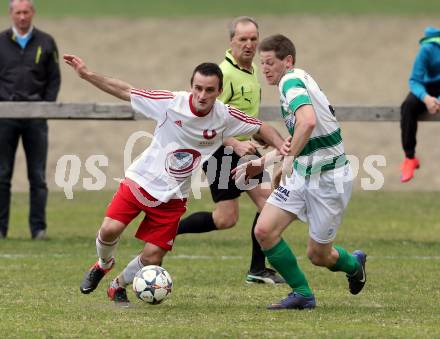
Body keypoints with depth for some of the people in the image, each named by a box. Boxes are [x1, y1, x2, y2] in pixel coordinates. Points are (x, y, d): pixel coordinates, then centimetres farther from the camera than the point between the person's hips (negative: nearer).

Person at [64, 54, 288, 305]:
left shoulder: (225, 117, -10)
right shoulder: (170, 102, -16)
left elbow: (261, 128, 4)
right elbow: (124, 91, -7)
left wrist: (282, 146, -14)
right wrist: (86, 74, -13)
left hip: (172, 197, 1)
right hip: (141, 180, -1)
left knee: (152, 258, -5)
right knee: (110, 230, -19)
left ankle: (119, 287, 28)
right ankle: (103, 265, 19)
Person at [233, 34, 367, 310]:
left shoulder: (292, 81, -18)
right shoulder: (294, 82, 11)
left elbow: (308, 121, -38)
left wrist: (290, 158, -28)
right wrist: (265, 161, 21)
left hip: (328, 179, -9)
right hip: (300, 174, 9)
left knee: (318, 255, 4)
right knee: (265, 230, -7)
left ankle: (353, 263, 37)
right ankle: (302, 293, 6)